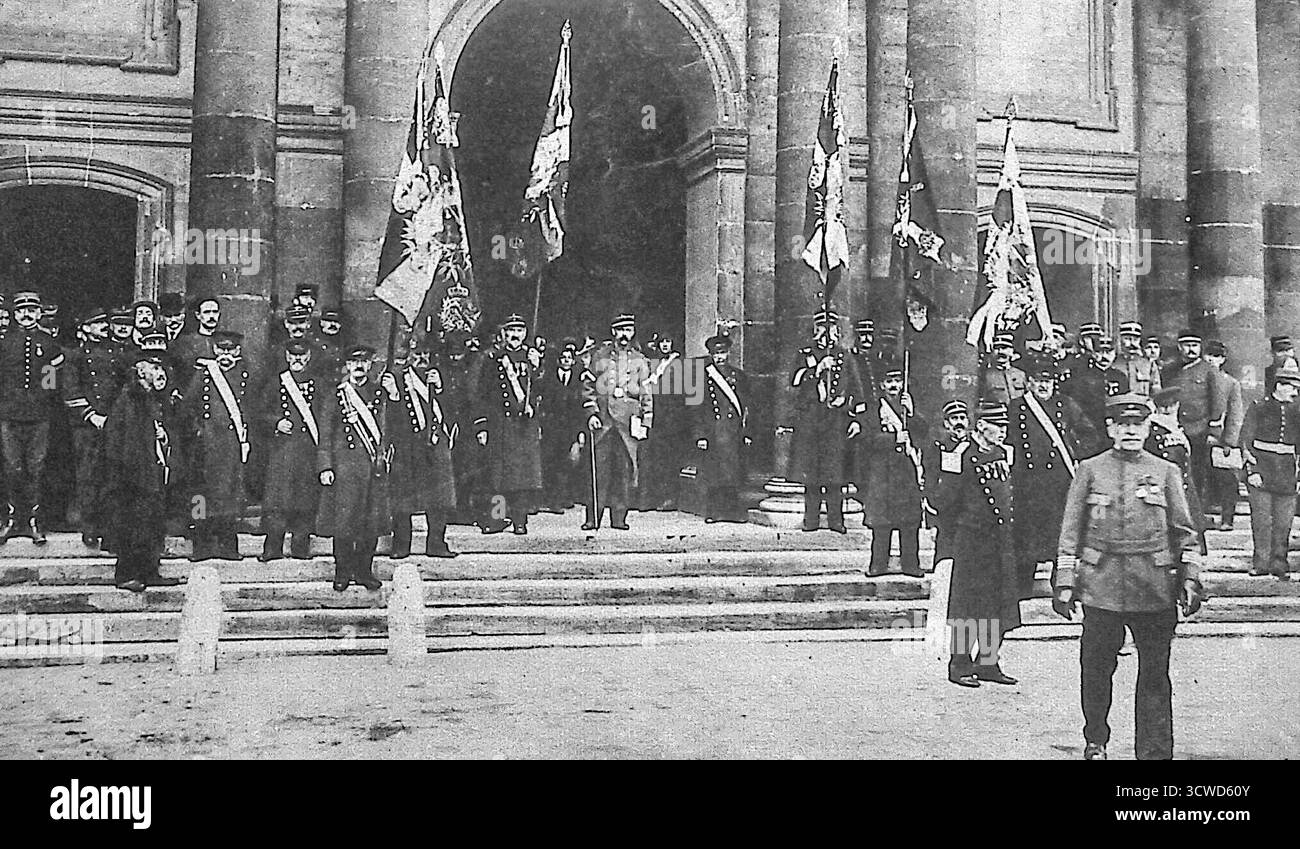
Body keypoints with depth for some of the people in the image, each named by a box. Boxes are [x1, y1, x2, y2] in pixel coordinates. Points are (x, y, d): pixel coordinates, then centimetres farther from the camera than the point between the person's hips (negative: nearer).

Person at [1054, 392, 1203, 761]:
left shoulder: (1166, 472, 9)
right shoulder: (1090, 470, 6)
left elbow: (1185, 533, 11)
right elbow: (1070, 533, 6)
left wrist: (1190, 579, 3)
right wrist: (1064, 584, 1)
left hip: (1155, 589, 1)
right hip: (1101, 587, 0)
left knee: (1155, 676, 2)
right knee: (1095, 670, 7)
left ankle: (1155, 751, 10)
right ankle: (1095, 741, 26)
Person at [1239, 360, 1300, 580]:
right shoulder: (1258, 408, -1)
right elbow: (1245, 441, -4)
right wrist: (1252, 470, -11)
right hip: (1262, 468, -4)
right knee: (1262, 520, -3)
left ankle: (1278, 564, 11)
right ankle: (1260, 563, 4)